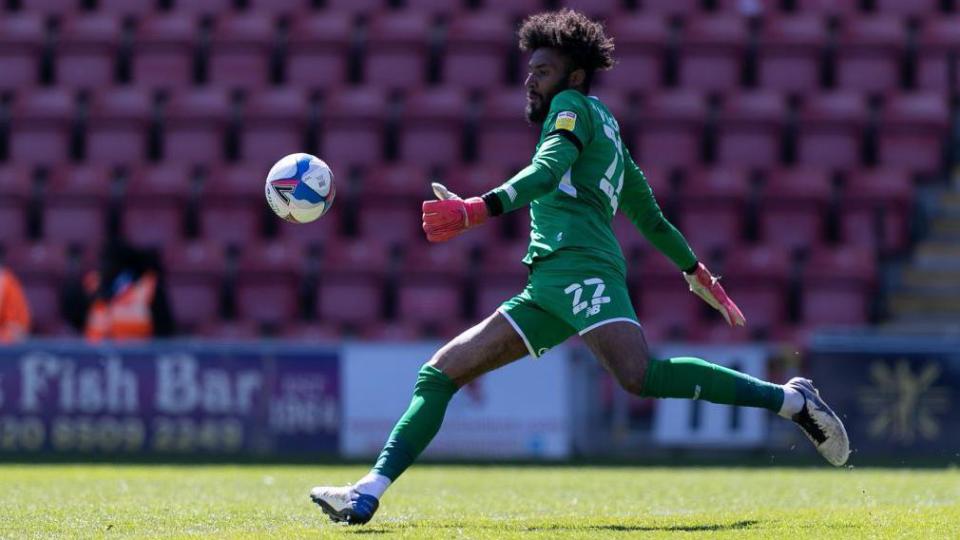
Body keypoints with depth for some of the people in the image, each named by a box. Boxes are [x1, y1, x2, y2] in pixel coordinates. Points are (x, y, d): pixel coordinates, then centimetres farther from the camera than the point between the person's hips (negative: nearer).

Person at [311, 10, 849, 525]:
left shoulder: (574, 107, 5)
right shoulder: (608, 131, 31)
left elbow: (547, 171, -15)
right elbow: (652, 219, 37)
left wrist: (478, 210, -28)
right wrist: (700, 276, 47)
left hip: (579, 264, -10)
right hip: (547, 289, 10)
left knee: (640, 376, -31)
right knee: (441, 372, 2)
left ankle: (791, 399, -25)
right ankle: (368, 493, -6)